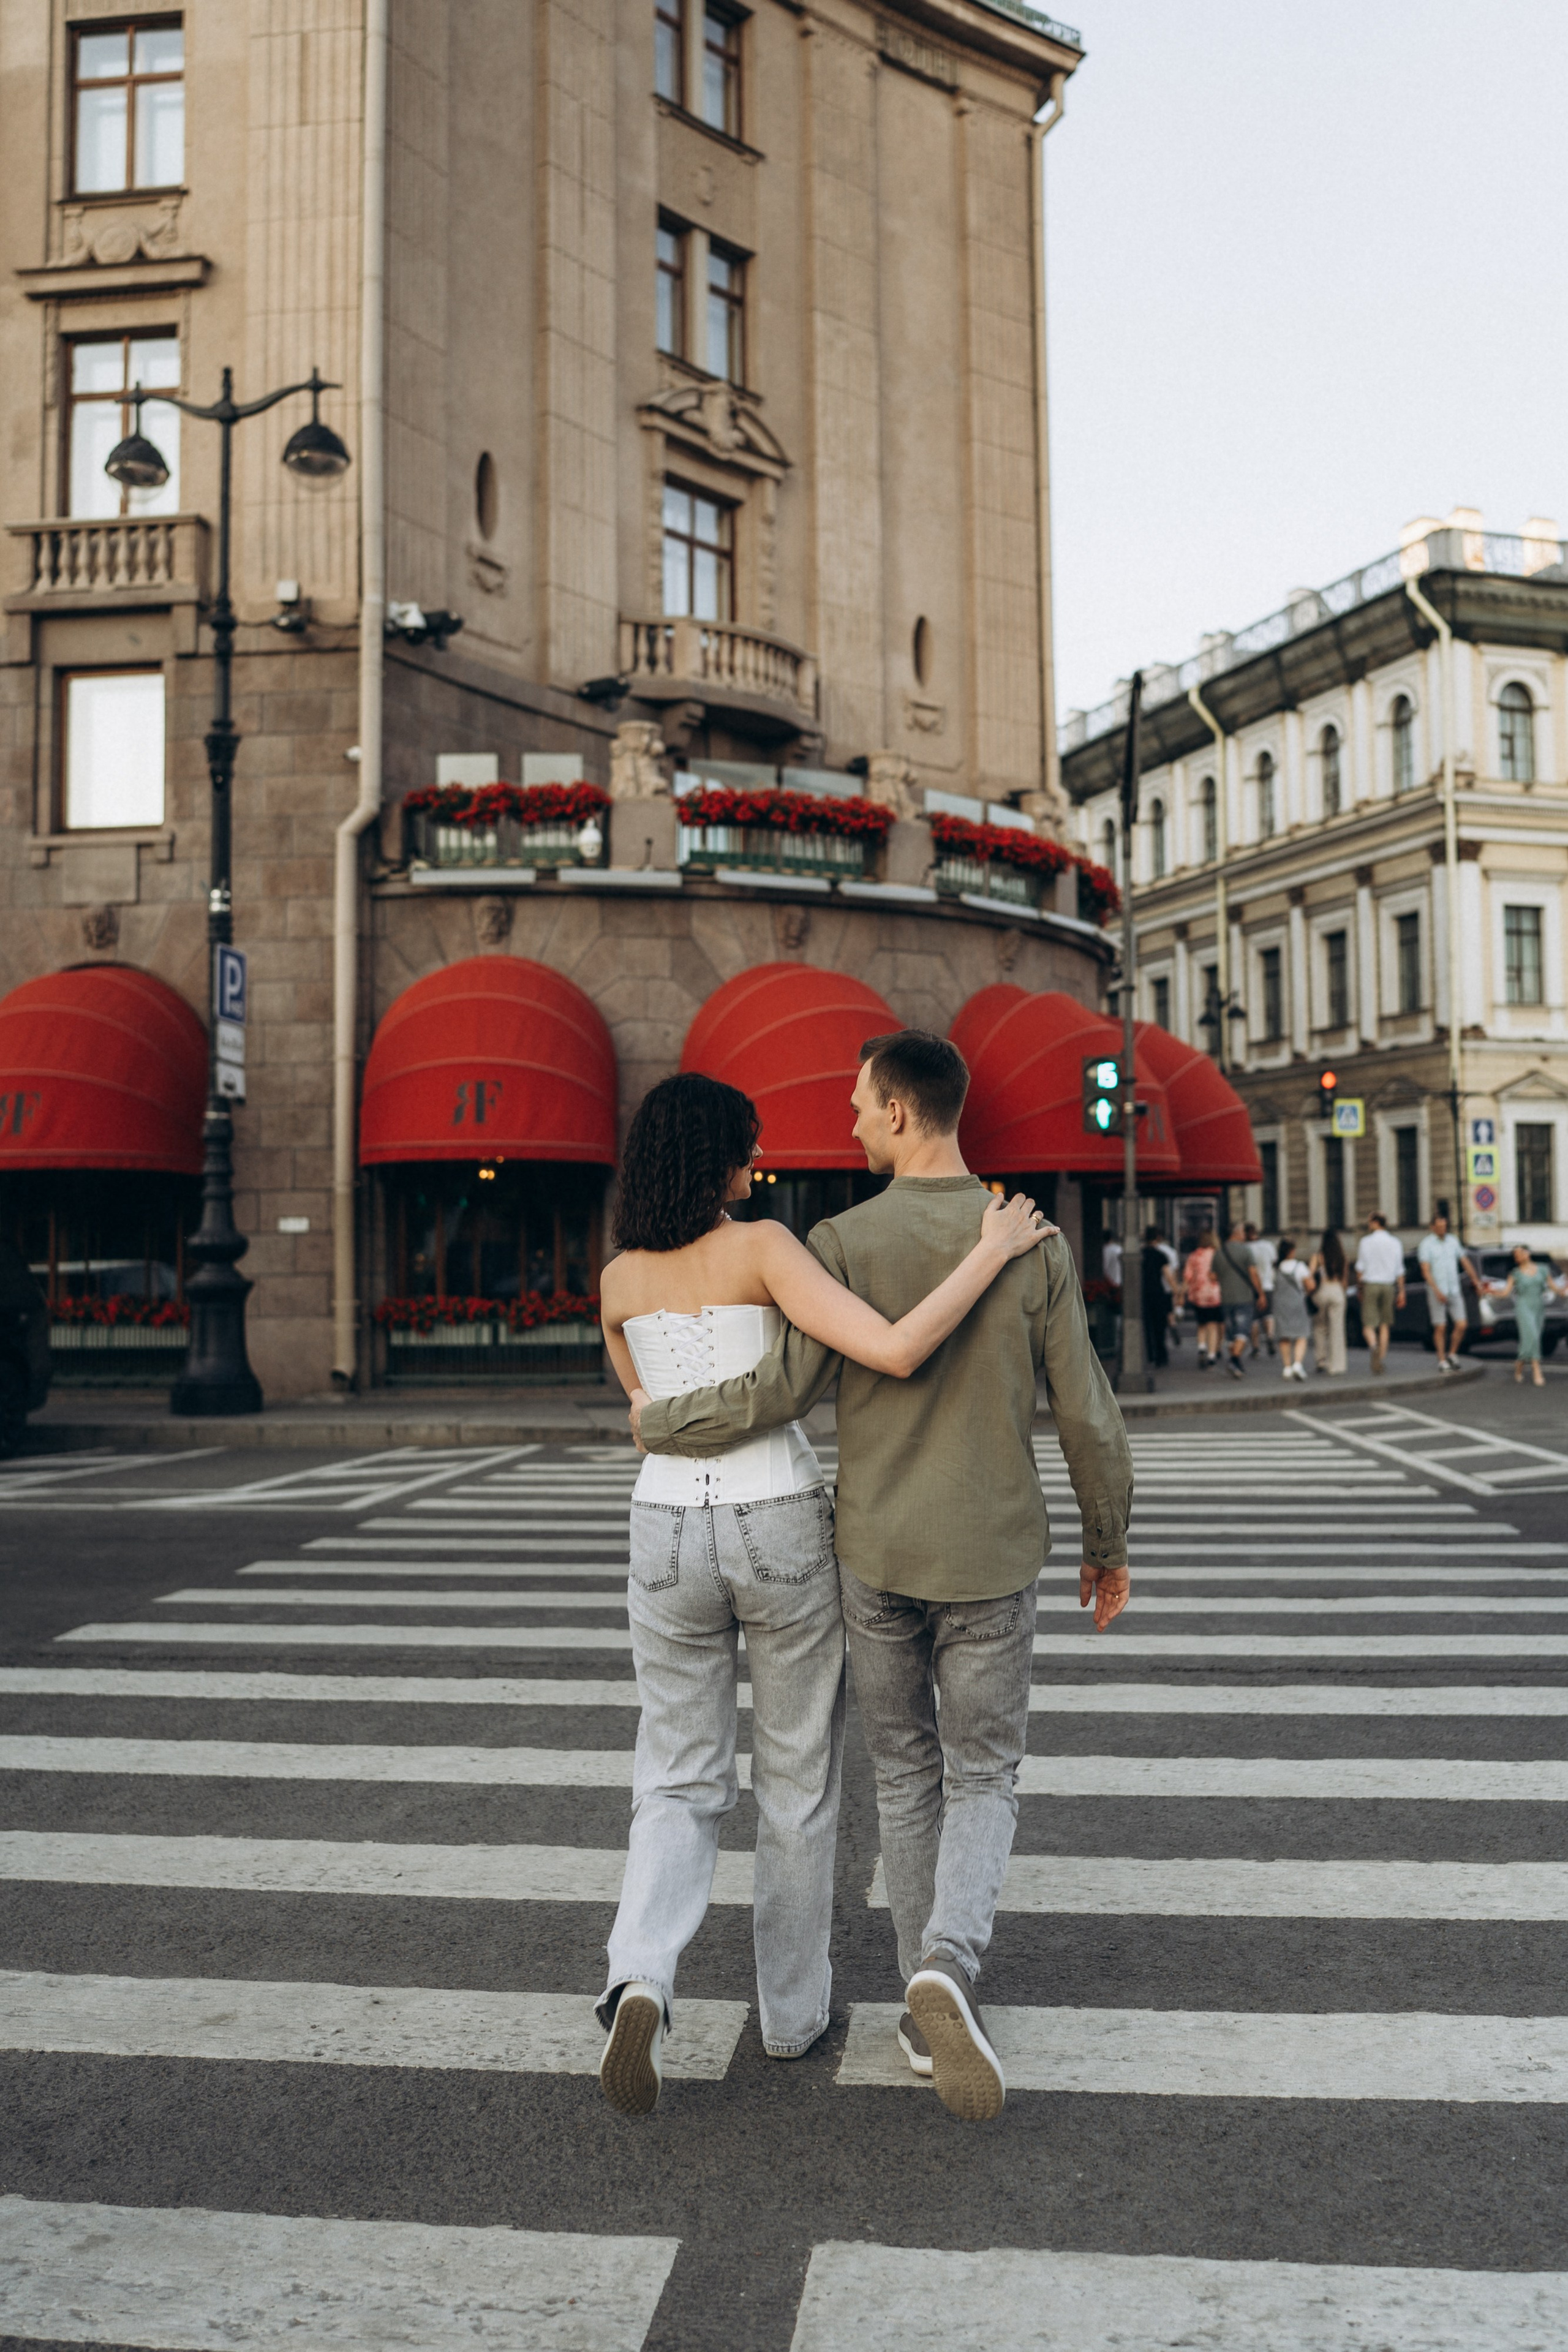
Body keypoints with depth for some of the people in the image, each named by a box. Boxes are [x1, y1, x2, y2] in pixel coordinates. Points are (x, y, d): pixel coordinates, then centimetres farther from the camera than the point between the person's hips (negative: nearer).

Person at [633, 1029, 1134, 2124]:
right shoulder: (1035, 1244, -7)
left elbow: (778, 1393, -15)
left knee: (907, 1772, 17)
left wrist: (658, 1421, 4)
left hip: (875, 1555, 0)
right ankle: (950, 1964, -14)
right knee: (982, 1779, 12)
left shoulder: (845, 1242, -12)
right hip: (990, 1558, 0)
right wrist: (1110, 1544, 10)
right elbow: (1087, 1414, -4)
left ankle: (934, 2002, 24)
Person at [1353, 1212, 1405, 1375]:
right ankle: (1383, 1356, 10)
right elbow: (1400, 1271, 6)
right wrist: (1401, 1292, 11)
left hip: (1370, 1284, -3)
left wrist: (1360, 1288, 4)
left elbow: (1360, 1268, -6)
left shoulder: (1367, 1241, -5)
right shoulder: (1394, 1243, 6)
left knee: (1368, 1325, -2)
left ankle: (1374, 1346, -31)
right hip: (1388, 1286, 3)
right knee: (1385, 1325, 13)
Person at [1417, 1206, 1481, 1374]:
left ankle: (1452, 1354, 16)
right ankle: (1442, 1360, 10)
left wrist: (1477, 1281, 15)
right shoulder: (1426, 1244, -7)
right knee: (1440, 1328, 0)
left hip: (1455, 1291, 4)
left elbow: (1465, 1262, 16)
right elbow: (1426, 1270, -14)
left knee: (1460, 1326, -3)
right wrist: (1437, 1291, -22)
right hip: (1437, 1292, -4)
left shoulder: (1452, 1241, 8)